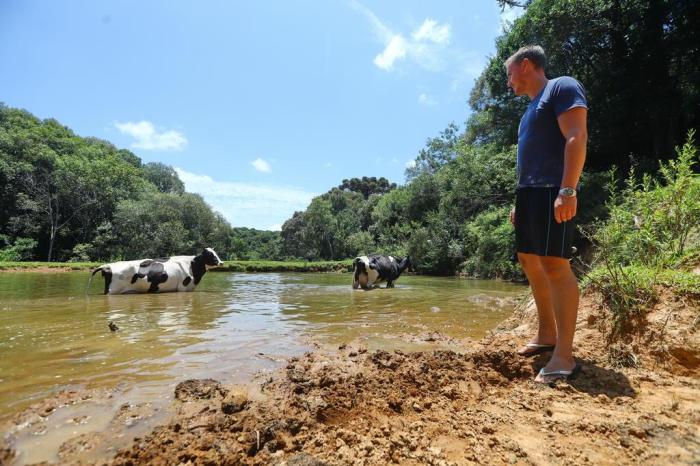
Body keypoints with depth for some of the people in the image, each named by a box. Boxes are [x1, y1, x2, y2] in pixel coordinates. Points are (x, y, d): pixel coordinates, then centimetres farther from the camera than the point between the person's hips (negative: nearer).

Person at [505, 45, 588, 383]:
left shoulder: (562, 87, 0)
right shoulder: (531, 108, 26)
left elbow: (576, 138, -14)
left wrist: (567, 190, -24)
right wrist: (520, 201, 22)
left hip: (553, 191, -10)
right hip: (529, 192, 10)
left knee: (554, 264, -16)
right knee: (530, 261, 9)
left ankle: (564, 356, -12)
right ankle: (547, 335, 19)